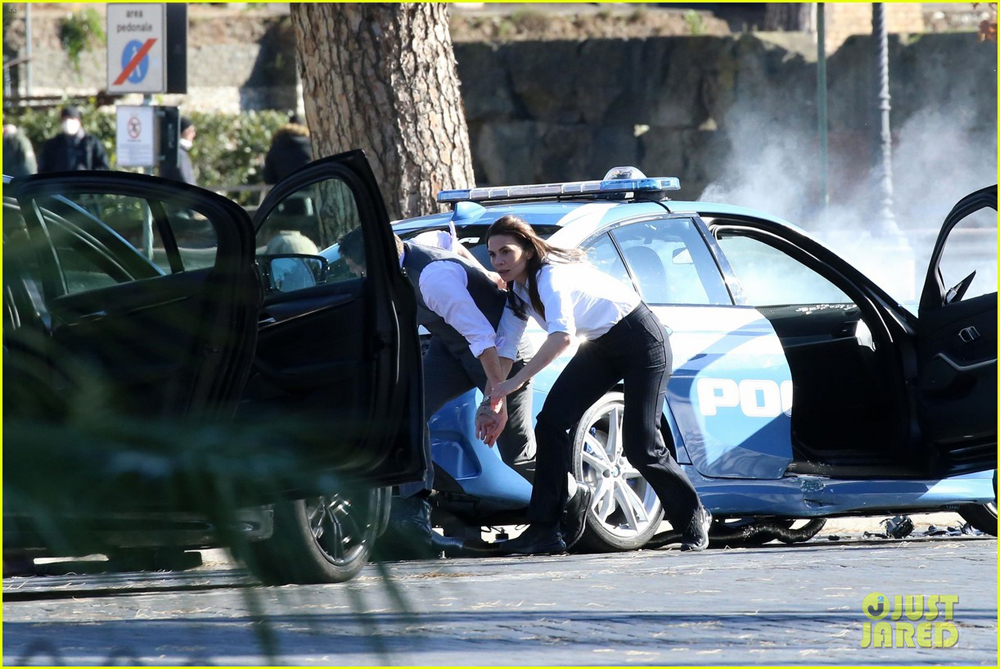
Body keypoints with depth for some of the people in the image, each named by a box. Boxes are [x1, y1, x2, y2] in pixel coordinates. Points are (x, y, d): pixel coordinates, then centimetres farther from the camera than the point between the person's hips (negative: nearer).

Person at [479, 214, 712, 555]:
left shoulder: (551, 276, -30)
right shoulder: (519, 289, -1)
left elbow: (562, 336, -45)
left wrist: (514, 382, -45)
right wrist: (493, 402, 0)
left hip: (642, 340, -9)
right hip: (601, 345, 9)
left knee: (640, 446, -10)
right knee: (550, 424, -8)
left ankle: (694, 519, 13)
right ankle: (543, 530, -7)